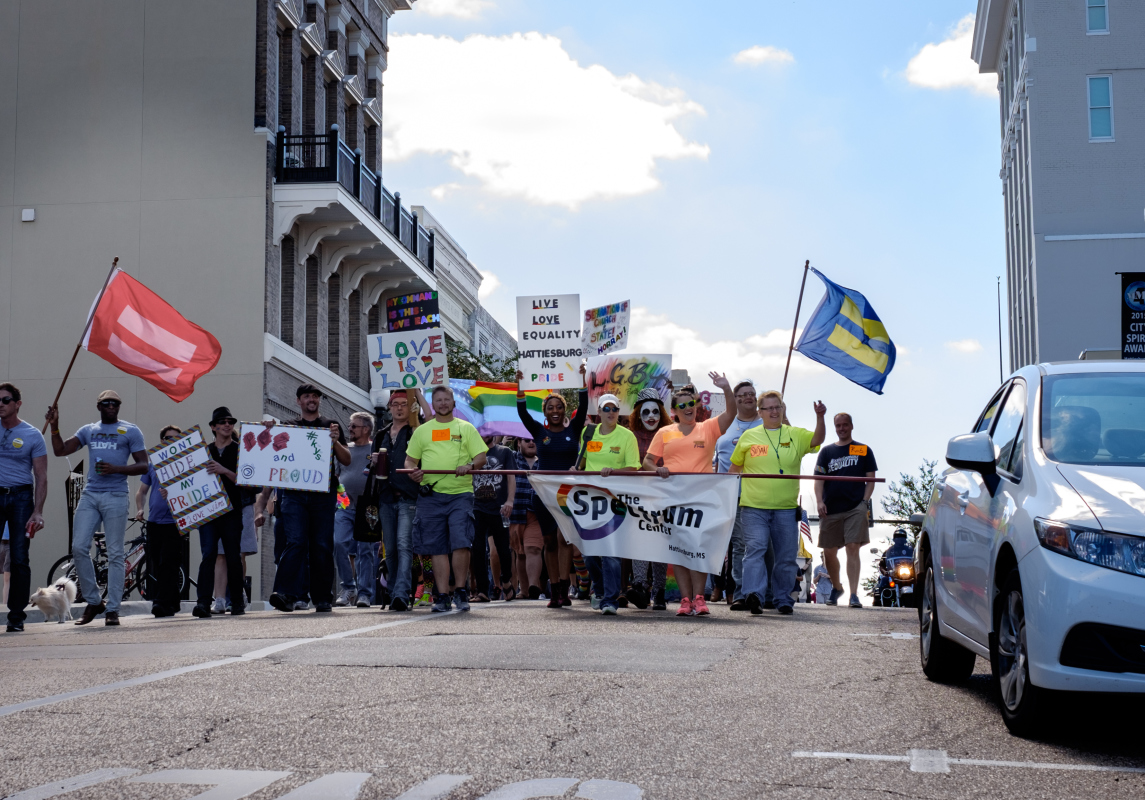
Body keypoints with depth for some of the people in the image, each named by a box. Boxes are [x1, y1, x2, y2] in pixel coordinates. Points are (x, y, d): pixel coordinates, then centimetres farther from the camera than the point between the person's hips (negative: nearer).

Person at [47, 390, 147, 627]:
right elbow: (60, 450, 13)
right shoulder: (88, 431, 17)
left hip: (116, 497, -4)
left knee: (115, 554, -4)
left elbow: (143, 465, 1)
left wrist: (116, 469, -12)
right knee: (79, 548, -5)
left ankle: (113, 609, 0)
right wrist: (54, 426, -1)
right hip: (89, 494, 4)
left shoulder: (130, 431, 6)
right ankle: (93, 602, 9)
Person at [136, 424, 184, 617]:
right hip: (154, 522, 5)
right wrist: (139, 509, 4)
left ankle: (163, 603, -17)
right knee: (156, 565, 5)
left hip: (174, 522, -4)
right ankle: (172, 605, 15)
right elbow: (141, 491, 23)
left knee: (168, 564, -13)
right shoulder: (152, 464, 16)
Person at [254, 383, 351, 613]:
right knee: (295, 542, -14)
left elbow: (346, 461, 10)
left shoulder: (331, 426, 15)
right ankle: (287, 594, -25)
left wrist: (335, 442, -9)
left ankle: (323, 599, 5)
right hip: (294, 493, 0)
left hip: (323, 493, 0)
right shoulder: (287, 427, 17)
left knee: (322, 546, 0)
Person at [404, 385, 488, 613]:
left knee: (461, 543, -13)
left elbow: (481, 457, 7)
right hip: (430, 494, 2)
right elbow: (410, 459, 17)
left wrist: (470, 466, -15)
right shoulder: (422, 431, 16)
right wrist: (412, 471, -6)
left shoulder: (466, 428, 11)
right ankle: (443, 596, 4)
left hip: (460, 494, -2)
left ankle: (461, 590, 2)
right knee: (437, 547, 0)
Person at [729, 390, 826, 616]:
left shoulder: (796, 435, 8)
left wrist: (820, 417, -25)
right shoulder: (749, 437, 8)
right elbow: (735, 467, 16)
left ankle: (783, 600, 16)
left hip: (786, 507, 1)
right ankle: (754, 594, -24)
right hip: (754, 506, -1)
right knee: (755, 549, -15)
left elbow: (817, 439, -9)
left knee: (786, 556, 5)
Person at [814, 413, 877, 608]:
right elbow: (819, 479, 8)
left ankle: (854, 594, -17)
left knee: (853, 548, -14)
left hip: (855, 508, -3)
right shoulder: (827, 451, 14)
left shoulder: (864, 451, 10)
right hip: (831, 509, 3)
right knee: (829, 552, 7)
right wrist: (819, 501, -6)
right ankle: (836, 587, 30)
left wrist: (865, 501, -6)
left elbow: (871, 479, 8)